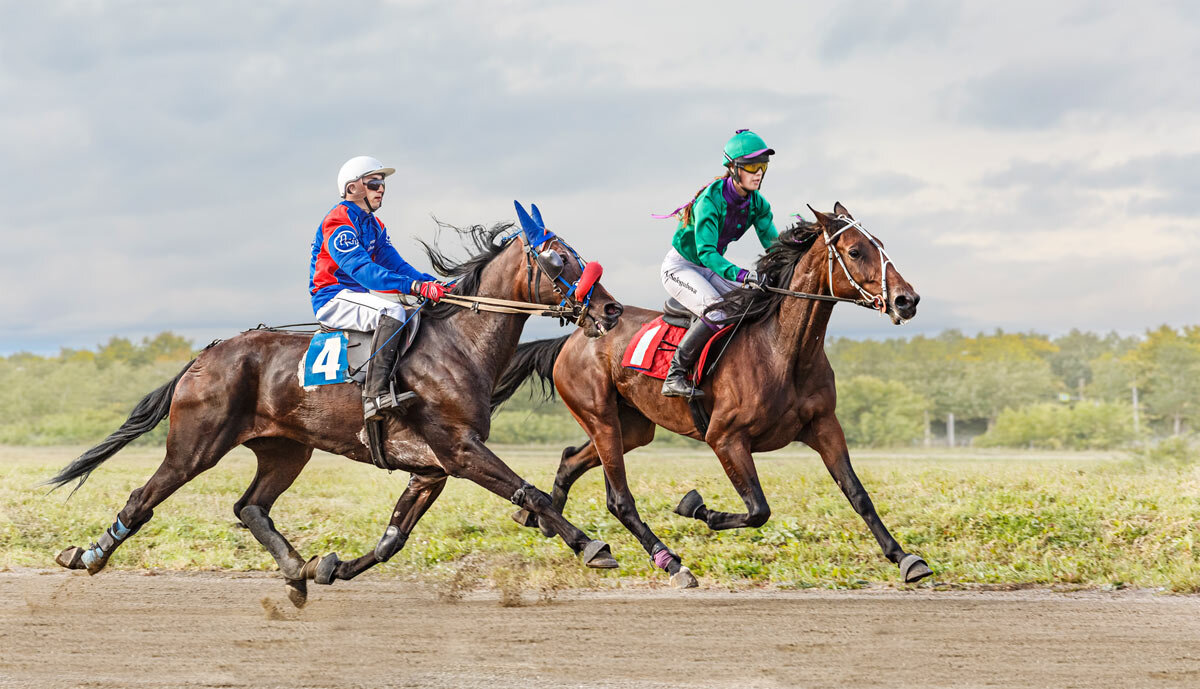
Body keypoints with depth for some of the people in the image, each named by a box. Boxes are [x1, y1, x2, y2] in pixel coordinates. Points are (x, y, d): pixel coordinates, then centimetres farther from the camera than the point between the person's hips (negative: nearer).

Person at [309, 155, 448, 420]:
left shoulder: (374, 226, 17)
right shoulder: (338, 224, -15)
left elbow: (394, 264, 10)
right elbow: (362, 271, -28)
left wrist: (432, 283, -9)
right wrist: (414, 286, -38)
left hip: (357, 299, 10)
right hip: (332, 299, -10)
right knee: (392, 311, -33)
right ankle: (375, 395, -43)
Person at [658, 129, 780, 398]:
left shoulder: (757, 204, -5)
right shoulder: (711, 199, -28)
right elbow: (706, 252, -37)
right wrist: (740, 274, -51)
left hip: (710, 270, 7)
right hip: (680, 267, -7)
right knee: (717, 312, -31)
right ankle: (674, 377, -25)